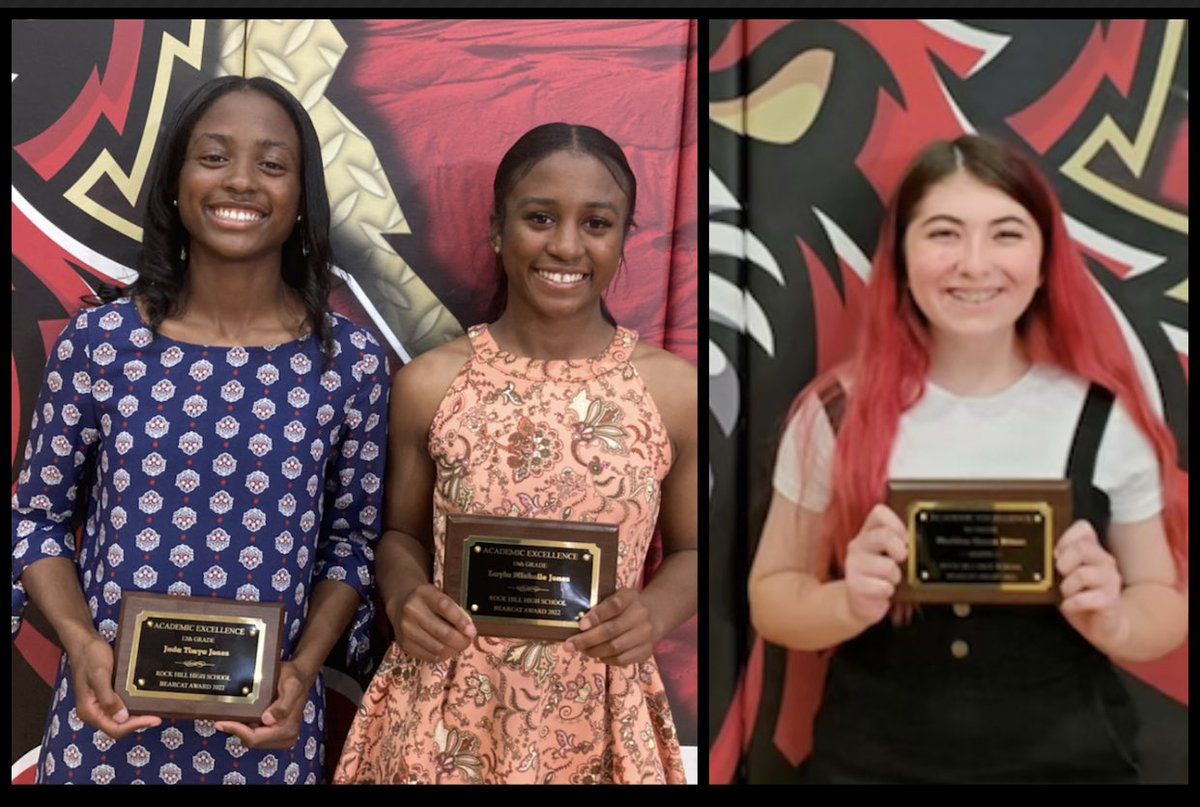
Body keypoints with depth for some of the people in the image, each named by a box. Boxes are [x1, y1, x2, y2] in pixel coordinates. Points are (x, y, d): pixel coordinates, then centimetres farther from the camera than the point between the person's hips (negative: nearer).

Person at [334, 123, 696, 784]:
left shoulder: (674, 387, -5)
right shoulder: (429, 382, -5)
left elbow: (691, 549, 6)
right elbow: (401, 533, 7)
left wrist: (658, 609, -14)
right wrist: (402, 596, -13)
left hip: (598, 723, 0)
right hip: (446, 717, 0)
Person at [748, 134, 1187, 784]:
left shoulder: (1106, 420, -9)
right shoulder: (838, 413, -10)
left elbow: (1165, 605, 2)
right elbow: (771, 594, -2)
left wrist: (1113, 622, -19)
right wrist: (847, 604, -22)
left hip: (1069, 758, 1)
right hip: (870, 759, 0)